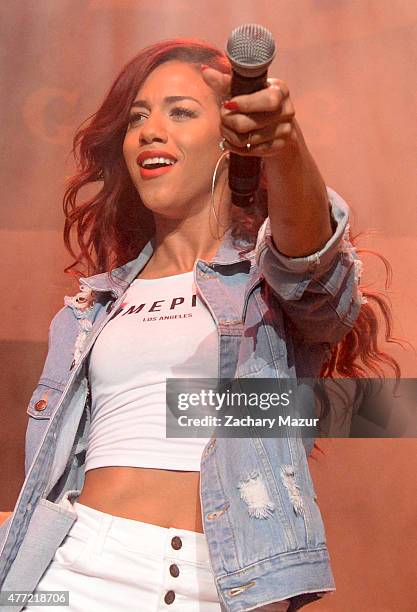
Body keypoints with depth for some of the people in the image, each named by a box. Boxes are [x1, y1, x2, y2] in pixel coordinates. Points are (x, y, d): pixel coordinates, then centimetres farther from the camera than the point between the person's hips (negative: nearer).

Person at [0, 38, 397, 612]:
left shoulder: (272, 272, 2)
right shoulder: (96, 303, 15)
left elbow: (309, 266, -23)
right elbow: (52, 467, 15)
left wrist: (285, 146, -41)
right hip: (78, 565, 4)